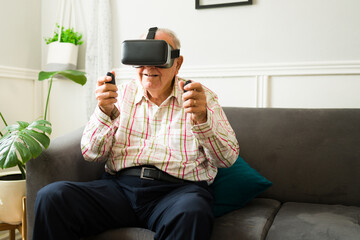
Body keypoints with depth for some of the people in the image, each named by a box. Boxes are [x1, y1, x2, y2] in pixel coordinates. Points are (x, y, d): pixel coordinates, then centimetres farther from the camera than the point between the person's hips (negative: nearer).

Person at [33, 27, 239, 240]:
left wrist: (202, 119, -18)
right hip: (121, 184, 3)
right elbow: (91, 154, 9)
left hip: (178, 188, -2)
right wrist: (105, 112, -10)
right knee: (52, 196, -22)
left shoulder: (202, 97, 9)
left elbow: (228, 158, 0)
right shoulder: (122, 94, 16)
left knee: (191, 214, -38)